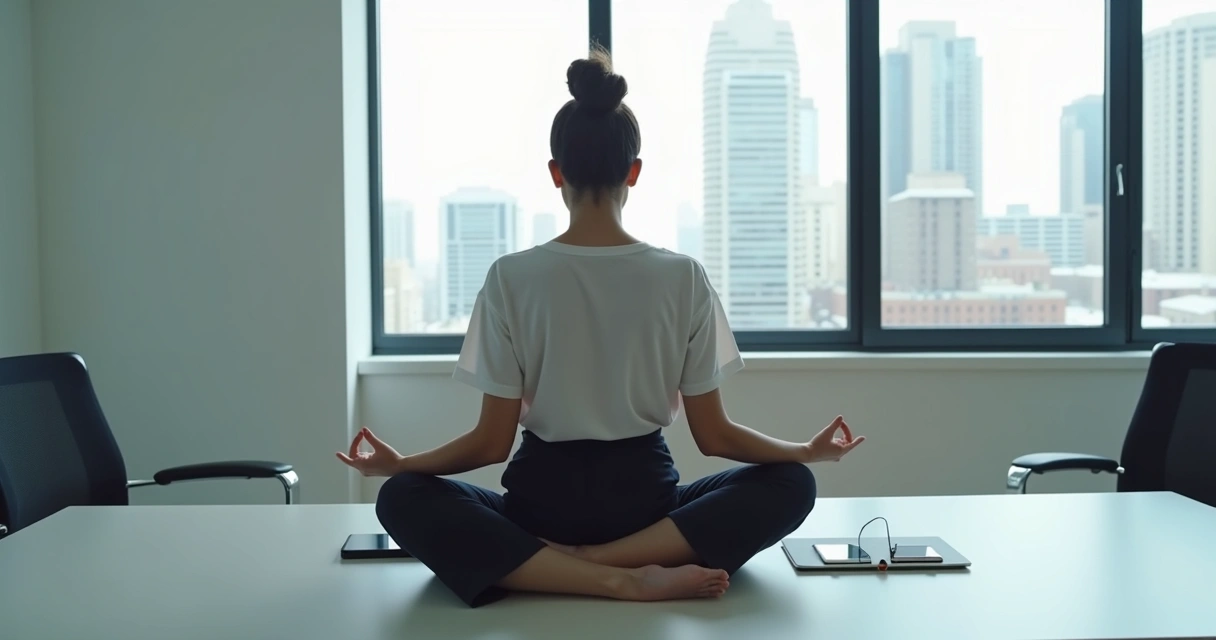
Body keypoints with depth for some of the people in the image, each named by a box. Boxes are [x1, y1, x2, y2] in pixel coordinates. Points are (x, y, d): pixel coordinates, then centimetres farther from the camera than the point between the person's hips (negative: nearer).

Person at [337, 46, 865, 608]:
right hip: (645, 498, 1)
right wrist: (810, 449, 13)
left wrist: (399, 462, 10)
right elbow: (713, 436, -3)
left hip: (544, 501, -1)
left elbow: (492, 442, -7)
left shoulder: (511, 277, -8)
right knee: (791, 484, 14)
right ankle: (637, 574, -12)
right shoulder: (683, 277, -5)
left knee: (401, 499, 10)